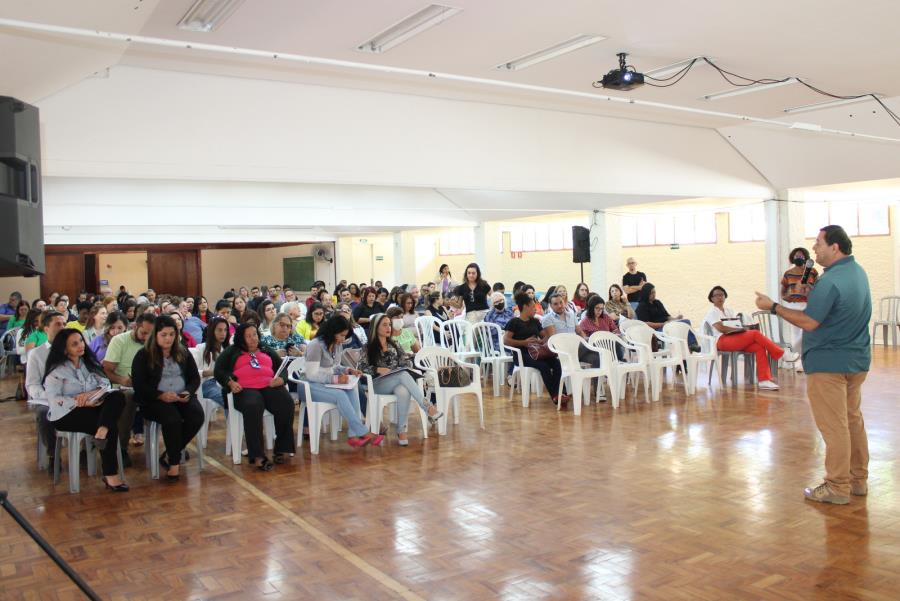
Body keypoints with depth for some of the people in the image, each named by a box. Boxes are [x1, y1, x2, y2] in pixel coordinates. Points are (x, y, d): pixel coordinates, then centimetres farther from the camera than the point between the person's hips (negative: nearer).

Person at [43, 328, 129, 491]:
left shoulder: (88, 362, 12)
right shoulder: (56, 370, -7)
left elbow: (105, 383, 4)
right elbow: (53, 400, -17)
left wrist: (91, 394, -17)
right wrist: (81, 402, -23)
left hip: (91, 406, 6)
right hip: (66, 414, -6)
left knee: (117, 396, -23)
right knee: (111, 427, -27)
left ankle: (101, 432, -42)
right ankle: (110, 475, -22)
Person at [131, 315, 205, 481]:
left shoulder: (183, 353, 14)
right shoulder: (144, 355, 3)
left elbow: (195, 377, 14)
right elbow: (139, 385, -4)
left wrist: (188, 392, -8)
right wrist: (161, 395, -18)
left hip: (182, 397, 4)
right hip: (154, 400, -4)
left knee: (197, 416, -26)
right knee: (172, 419, -34)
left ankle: (169, 455, -9)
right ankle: (174, 462, -16)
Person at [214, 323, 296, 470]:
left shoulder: (268, 352, 30)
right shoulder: (232, 352, 24)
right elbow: (218, 371, 12)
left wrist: (280, 379, -5)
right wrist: (230, 383, -8)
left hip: (270, 387, 3)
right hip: (245, 389, -2)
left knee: (287, 403, -30)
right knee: (253, 407, -38)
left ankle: (282, 449, -22)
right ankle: (257, 456, -38)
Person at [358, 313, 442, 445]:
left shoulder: (394, 344, 19)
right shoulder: (368, 348, 7)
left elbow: (407, 362, 13)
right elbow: (362, 367, -4)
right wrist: (378, 369, -18)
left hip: (398, 382, 3)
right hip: (378, 384, -3)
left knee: (403, 392, -38)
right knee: (403, 375, -35)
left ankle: (401, 431, -34)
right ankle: (428, 407, -41)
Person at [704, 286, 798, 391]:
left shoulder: (730, 311, 28)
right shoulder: (712, 313, 6)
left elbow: (739, 326, 17)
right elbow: (721, 328, -10)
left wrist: (744, 328, -5)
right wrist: (740, 329, -12)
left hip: (738, 340, 7)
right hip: (723, 341, -7)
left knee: (760, 347, -22)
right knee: (755, 333, -24)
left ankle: (764, 380, -30)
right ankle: (783, 355, -16)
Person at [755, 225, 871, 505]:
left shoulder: (830, 281, -23)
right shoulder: (858, 272, 9)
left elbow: (809, 322, -21)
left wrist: (773, 307, -14)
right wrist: (809, 298, 8)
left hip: (828, 363, -9)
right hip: (857, 360, 9)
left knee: (834, 426, -2)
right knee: (853, 420, 17)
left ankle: (838, 487, 6)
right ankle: (858, 479, 27)